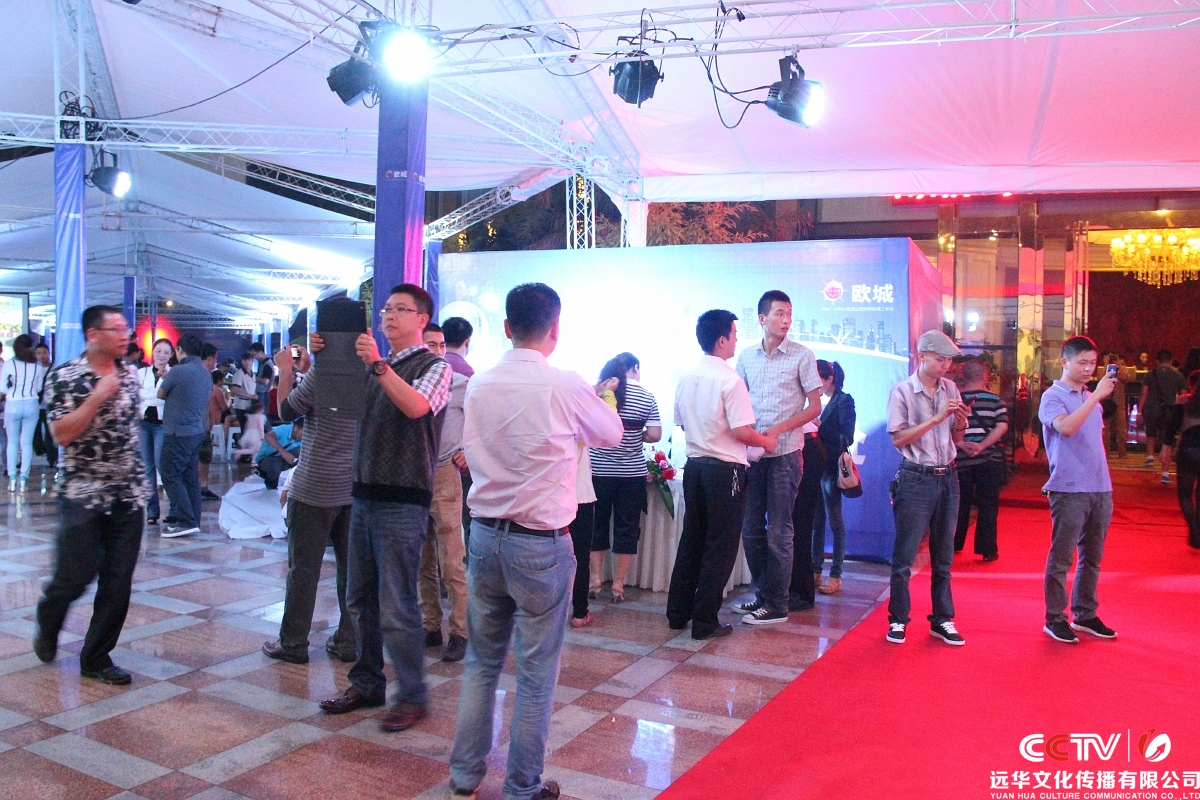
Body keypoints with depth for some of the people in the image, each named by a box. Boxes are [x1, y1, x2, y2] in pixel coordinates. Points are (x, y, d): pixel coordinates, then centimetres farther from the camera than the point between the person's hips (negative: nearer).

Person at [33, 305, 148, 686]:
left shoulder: (130, 374, 6)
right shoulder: (64, 376, -8)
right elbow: (62, 434, -16)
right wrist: (97, 397, -21)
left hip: (128, 494, 4)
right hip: (83, 495, -4)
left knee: (118, 583, 4)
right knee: (75, 577, 0)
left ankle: (96, 658, 17)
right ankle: (47, 623, 34)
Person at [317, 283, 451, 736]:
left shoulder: (434, 366, -4)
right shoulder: (375, 367, 16)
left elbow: (416, 407, -23)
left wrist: (378, 365, -25)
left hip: (402, 501, -7)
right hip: (364, 494, 7)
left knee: (396, 607, -4)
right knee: (361, 600, 14)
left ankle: (412, 697, 10)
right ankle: (366, 683, 28)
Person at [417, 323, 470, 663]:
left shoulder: (459, 384, -2)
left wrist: (470, 450, -8)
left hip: (444, 475, -4)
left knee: (451, 562, -4)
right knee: (423, 562, 12)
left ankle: (459, 632, 5)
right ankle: (430, 626, 23)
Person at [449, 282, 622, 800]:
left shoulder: (478, 385, 1)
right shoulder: (566, 387, -14)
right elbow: (612, 434, 3)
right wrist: (594, 397, 22)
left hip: (484, 535, 5)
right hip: (542, 544, -5)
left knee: (481, 660, 18)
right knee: (536, 671, 8)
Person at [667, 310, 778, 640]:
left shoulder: (686, 378, 6)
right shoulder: (730, 380, -16)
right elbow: (741, 432, -19)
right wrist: (767, 441, -2)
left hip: (694, 464, 7)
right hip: (725, 470, -7)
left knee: (691, 540, 16)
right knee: (720, 547, 3)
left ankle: (678, 613, 24)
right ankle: (705, 621, 9)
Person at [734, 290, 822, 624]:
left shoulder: (802, 355, -3)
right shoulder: (747, 356, 9)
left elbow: (815, 407, -3)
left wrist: (777, 430, -14)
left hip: (785, 453, -4)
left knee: (779, 531, 0)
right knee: (751, 529, 10)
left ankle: (777, 605, 9)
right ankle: (762, 594, 24)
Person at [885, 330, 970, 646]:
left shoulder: (950, 389, 7)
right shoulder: (902, 391, -8)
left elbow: (957, 438, 13)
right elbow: (899, 439, -15)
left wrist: (961, 421, -8)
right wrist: (936, 418, -19)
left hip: (947, 478, 5)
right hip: (916, 480, -5)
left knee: (943, 555, 12)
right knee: (904, 556, 2)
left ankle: (942, 620, 22)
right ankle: (898, 620, 14)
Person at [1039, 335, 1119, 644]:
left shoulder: (1092, 398, 16)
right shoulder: (1053, 397, -6)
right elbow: (1066, 427, -25)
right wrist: (1096, 396, -25)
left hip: (1100, 489, 7)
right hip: (1069, 489, -7)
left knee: (1092, 557, 14)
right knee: (1061, 558, -1)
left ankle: (1085, 615, 24)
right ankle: (1055, 619, 7)